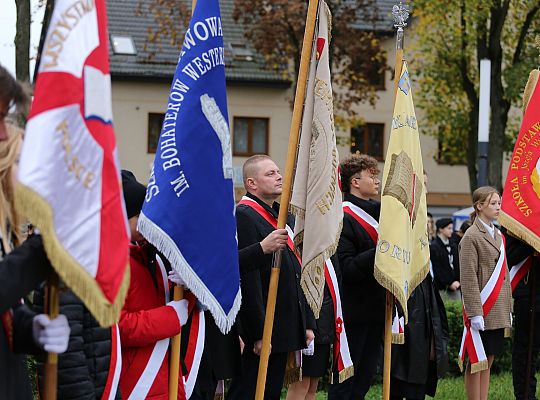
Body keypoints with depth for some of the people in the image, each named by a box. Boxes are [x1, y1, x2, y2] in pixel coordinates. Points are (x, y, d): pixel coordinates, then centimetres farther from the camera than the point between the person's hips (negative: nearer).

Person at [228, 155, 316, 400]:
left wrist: (307, 323, 18)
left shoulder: (286, 218, 18)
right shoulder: (244, 216, -12)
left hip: (284, 331, 9)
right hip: (263, 332, -9)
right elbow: (248, 278, -19)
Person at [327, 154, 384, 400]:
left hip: (376, 311, 8)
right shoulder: (342, 218, -14)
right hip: (353, 312, -8)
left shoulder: (380, 211, 11)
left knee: (364, 379, 14)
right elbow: (346, 268, -21)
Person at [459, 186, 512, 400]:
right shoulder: (471, 237, -10)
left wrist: (508, 308, 15)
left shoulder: (498, 235, 15)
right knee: (476, 362, -2)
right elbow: (468, 278, -14)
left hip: (498, 312, 8)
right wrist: (475, 313, -19)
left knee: (488, 360, 10)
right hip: (482, 311, -8)